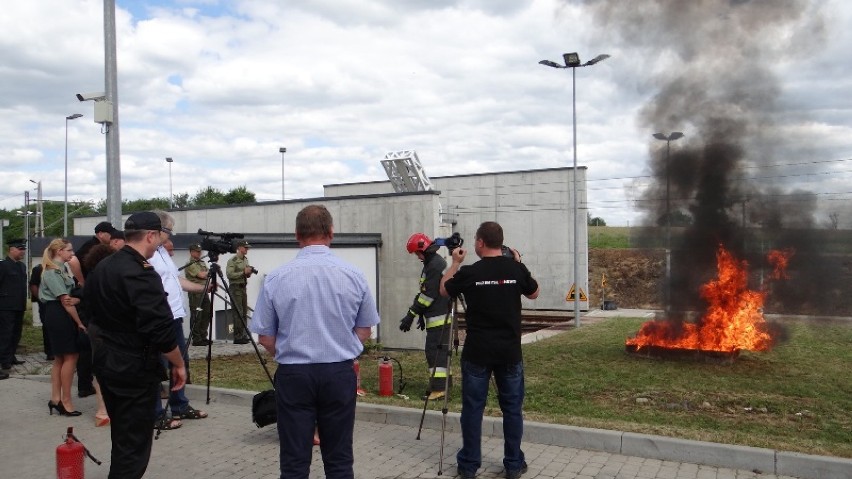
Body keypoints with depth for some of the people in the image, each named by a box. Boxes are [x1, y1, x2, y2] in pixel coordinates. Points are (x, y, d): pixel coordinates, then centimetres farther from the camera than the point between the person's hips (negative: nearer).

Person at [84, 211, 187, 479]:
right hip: (134, 367, -9)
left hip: (104, 360, 9)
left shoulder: (101, 267, 6)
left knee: (121, 434, 22)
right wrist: (179, 364, -13)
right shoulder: (142, 274, -22)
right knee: (134, 440, 0)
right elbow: (161, 329, -25)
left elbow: (90, 308, 17)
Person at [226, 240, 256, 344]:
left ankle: (243, 336, 14)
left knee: (244, 312, 8)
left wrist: (249, 272, 1)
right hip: (235, 288, -8)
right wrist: (243, 272, -19)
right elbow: (229, 274, -18)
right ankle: (237, 337, -6)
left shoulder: (246, 259, 15)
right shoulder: (232, 260, -10)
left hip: (243, 287, 8)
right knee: (237, 313, -8)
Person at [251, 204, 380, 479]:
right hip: (340, 373, 1)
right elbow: (364, 331, 5)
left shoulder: (276, 278, -8)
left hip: (293, 375, -1)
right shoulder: (353, 275, -5)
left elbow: (265, 338, 0)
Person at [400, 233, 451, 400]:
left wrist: (412, 314, -15)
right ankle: (440, 383, 22)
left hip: (439, 318, -10)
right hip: (435, 317, 10)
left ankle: (438, 388, -7)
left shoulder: (435, 265, -16)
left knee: (435, 351, -9)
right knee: (435, 350, 14)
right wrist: (420, 314, 19)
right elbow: (425, 293, 20)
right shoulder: (431, 263, 16)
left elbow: (429, 295, -19)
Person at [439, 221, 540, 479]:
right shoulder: (517, 269, -5)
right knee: (512, 407, 12)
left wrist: (455, 263, 17)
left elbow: (444, 290, 9)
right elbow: (534, 293, 15)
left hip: (477, 352, -1)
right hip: (510, 352, 2)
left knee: (472, 408, 8)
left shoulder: (469, 272, -10)